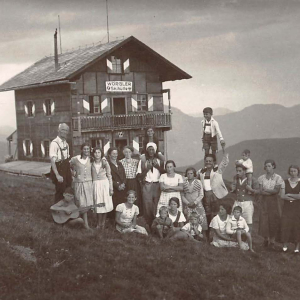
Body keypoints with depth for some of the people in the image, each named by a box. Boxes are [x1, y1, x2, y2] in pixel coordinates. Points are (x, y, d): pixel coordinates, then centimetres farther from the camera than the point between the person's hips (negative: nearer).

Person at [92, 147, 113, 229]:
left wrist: (111, 188, -3)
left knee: (105, 204, 0)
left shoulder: (105, 162, 1)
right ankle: (99, 224, 8)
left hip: (104, 184, -1)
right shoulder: (92, 164, 5)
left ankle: (103, 224, 9)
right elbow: (90, 176, 9)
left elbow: (109, 176, 1)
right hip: (96, 185, 1)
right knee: (98, 205, 0)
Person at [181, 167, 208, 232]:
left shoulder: (198, 182, 3)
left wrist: (195, 202, -8)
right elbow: (182, 195, 5)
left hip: (198, 205, 0)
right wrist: (188, 203, -7)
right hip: (187, 206, 0)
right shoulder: (184, 183, 5)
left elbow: (201, 195, 2)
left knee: (201, 220, -8)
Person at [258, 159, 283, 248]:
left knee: (273, 220, -1)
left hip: (273, 201, -2)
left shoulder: (278, 178, -2)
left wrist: (266, 190, -7)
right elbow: (261, 191, -2)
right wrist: (271, 191, -12)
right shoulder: (261, 178, 4)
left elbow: (277, 190, -9)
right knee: (264, 220, 0)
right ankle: (266, 239, 14)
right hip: (264, 201, 2)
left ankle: (272, 240, 8)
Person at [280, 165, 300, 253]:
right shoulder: (285, 182, 6)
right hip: (287, 208, 2)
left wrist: (289, 194, -6)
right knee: (285, 225, -3)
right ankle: (285, 245, 6)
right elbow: (282, 196, -3)